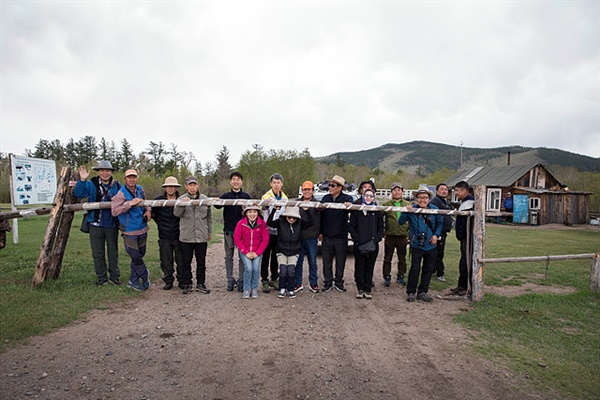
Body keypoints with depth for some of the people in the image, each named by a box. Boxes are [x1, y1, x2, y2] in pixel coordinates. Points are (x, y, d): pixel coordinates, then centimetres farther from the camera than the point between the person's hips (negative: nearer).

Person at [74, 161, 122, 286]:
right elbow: (79, 194, -12)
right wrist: (82, 180, -23)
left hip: (112, 224, 1)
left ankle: (114, 276, 22)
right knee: (98, 252, 7)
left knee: (113, 251, 11)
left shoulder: (117, 186, 5)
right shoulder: (92, 184, 0)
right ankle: (102, 277, 18)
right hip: (96, 224, -1)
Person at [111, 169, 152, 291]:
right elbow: (114, 211, -24)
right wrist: (130, 203, -28)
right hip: (129, 231, -6)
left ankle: (133, 281, 26)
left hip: (142, 229, 6)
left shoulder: (140, 189, 4)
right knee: (136, 257, 1)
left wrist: (148, 210, 4)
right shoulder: (121, 193, -15)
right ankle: (145, 279, 23)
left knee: (140, 254, 13)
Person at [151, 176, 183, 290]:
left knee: (181, 260, 6)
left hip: (179, 235, -1)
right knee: (166, 261, 7)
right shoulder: (158, 200, 1)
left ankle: (182, 280, 20)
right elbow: (154, 214, 15)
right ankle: (168, 281, 21)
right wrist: (161, 225, 13)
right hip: (164, 236, 1)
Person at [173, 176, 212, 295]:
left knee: (201, 262, 9)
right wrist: (182, 204, -33)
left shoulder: (205, 199, 7)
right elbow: (176, 213, -16)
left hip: (202, 237, 2)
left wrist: (209, 232, 15)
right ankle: (187, 284, 20)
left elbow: (209, 217, 14)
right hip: (186, 237, -1)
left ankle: (201, 284, 20)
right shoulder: (181, 199, 0)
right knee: (186, 262, 7)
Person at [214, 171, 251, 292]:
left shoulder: (246, 196, 6)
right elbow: (218, 205, -10)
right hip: (228, 230, 1)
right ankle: (230, 280, 17)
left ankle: (241, 280, 13)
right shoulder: (226, 195, 6)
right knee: (229, 256, 7)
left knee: (243, 256, 3)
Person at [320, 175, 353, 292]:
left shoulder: (346, 198, -3)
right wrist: (320, 232, 9)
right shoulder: (325, 198, 6)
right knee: (327, 261, 8)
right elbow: (321, 216, 10)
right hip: (327, 236, 3)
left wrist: (349, 204, -51)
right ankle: (327, 282, 20)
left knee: (340, 261, 8)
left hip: (341, 236, -2)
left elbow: (350, 204, -27)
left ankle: (339, 282, 23)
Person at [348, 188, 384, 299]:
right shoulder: (356, 210, 1)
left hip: (373, 245, 1)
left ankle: (367, 290, 17)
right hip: (359, 245, -1)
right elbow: (351, 226, 0)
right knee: (359, 268, 3)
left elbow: (380, 227, 9)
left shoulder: (377, 211, 7)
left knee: (370, 268, 7)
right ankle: (360, 289, 16)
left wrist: (376, 239, -6)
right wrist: (357, 239, -10)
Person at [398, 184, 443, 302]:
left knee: (428, 269, 10)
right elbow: (401, 222, -9)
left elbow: (440, 223, 12)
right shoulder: (412, 210, -6)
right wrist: (406, 211, -24)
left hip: (431, 246, 3)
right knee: (415, 269, -3)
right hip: (416, 245, -3)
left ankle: (422, 292, 23)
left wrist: (436, 235, -2)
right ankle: (411, 292, 11)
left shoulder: (434, 210, -1)